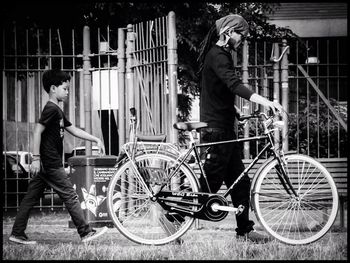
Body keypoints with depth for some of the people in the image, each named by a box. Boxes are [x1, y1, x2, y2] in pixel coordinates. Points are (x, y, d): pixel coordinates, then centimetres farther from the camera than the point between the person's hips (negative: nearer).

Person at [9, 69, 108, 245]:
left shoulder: (57, 111, 19)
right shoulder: (51, 109, -13)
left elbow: (73, 130, 22)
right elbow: (38, 131, -20)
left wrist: (95, 139, 19)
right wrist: (36, 157, -23)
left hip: (45, 164, 10)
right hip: (50, 164, -10)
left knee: (31, 198, 9)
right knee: (70, 196, -5)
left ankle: (17, 234, 10)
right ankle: (86, 233, -1)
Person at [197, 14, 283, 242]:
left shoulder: (221, 55, 17)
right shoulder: (217, 56, -16)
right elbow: (234, 84, -32)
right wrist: (264, 101, -42)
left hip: (225, 127, 10)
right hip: (216, 129, -10)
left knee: (240, 181, 9)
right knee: (211, 182, -6)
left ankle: (244, 230, 13)